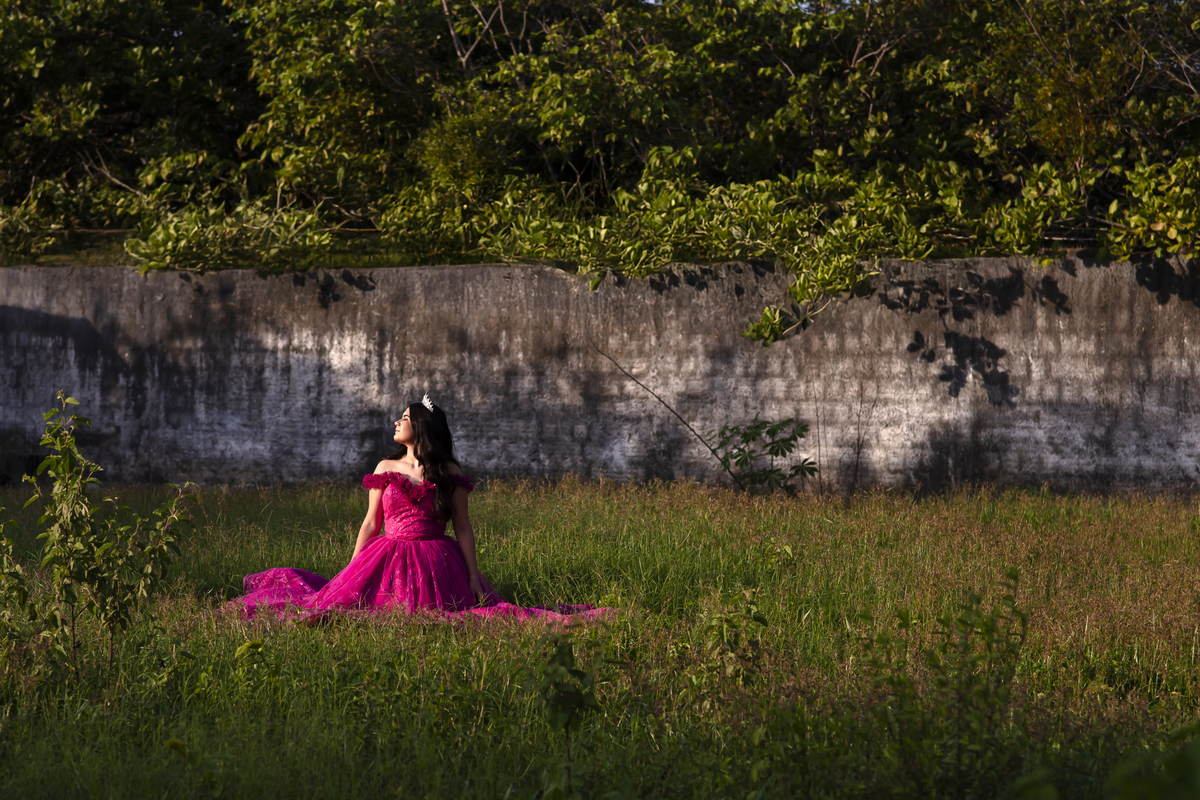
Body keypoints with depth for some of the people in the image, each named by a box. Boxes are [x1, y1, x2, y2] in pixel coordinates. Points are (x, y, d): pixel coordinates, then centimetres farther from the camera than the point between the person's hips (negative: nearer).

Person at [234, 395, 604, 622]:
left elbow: (463, 528, 5)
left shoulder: (449, 475, 5)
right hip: (388, 557, 2)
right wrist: (350, 572, 6)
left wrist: (474, 577, -3)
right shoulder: (386, 469, 12)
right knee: (349, 595, -16)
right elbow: (370, 524, 12)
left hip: (436, 563, -2)